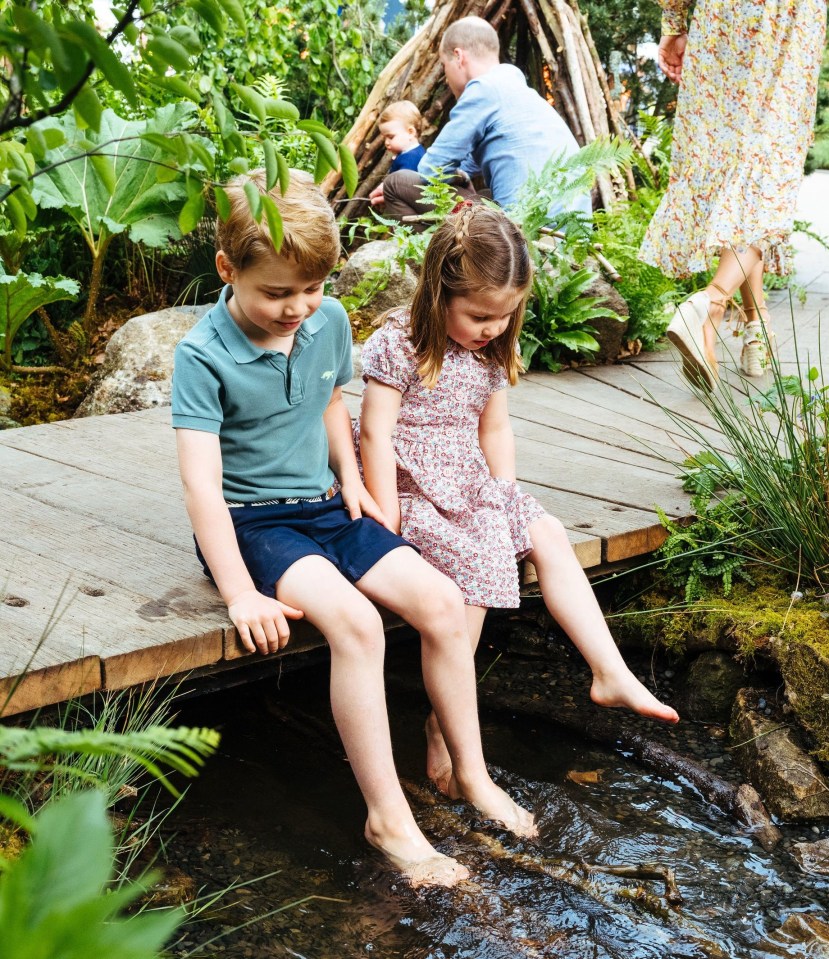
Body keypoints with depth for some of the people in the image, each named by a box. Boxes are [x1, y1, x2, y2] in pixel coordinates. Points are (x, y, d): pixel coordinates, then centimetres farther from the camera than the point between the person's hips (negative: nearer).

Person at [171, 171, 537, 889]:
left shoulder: (330, 322, 1)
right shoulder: (203, 356, -17)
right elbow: (201, 482, -23)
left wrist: (349, 475, 5)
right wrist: (241, 595, -28)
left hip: (324, 506, 6)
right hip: (250, 520, -6)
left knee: (442, 603, -12)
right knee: (355, 622, -30)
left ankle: (471, 775, 5)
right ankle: (388, 816, -20)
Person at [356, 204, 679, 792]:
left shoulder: (491, 351, 7)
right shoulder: (399, 345, -15)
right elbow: (376, 435, -17)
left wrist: (506, 498, 4)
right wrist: (388, 523, -20)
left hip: (473, 487, 7)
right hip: (415, 490, -7)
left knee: (548, 536, -5)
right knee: (478, 560, -26)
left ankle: (610, 672, -1)